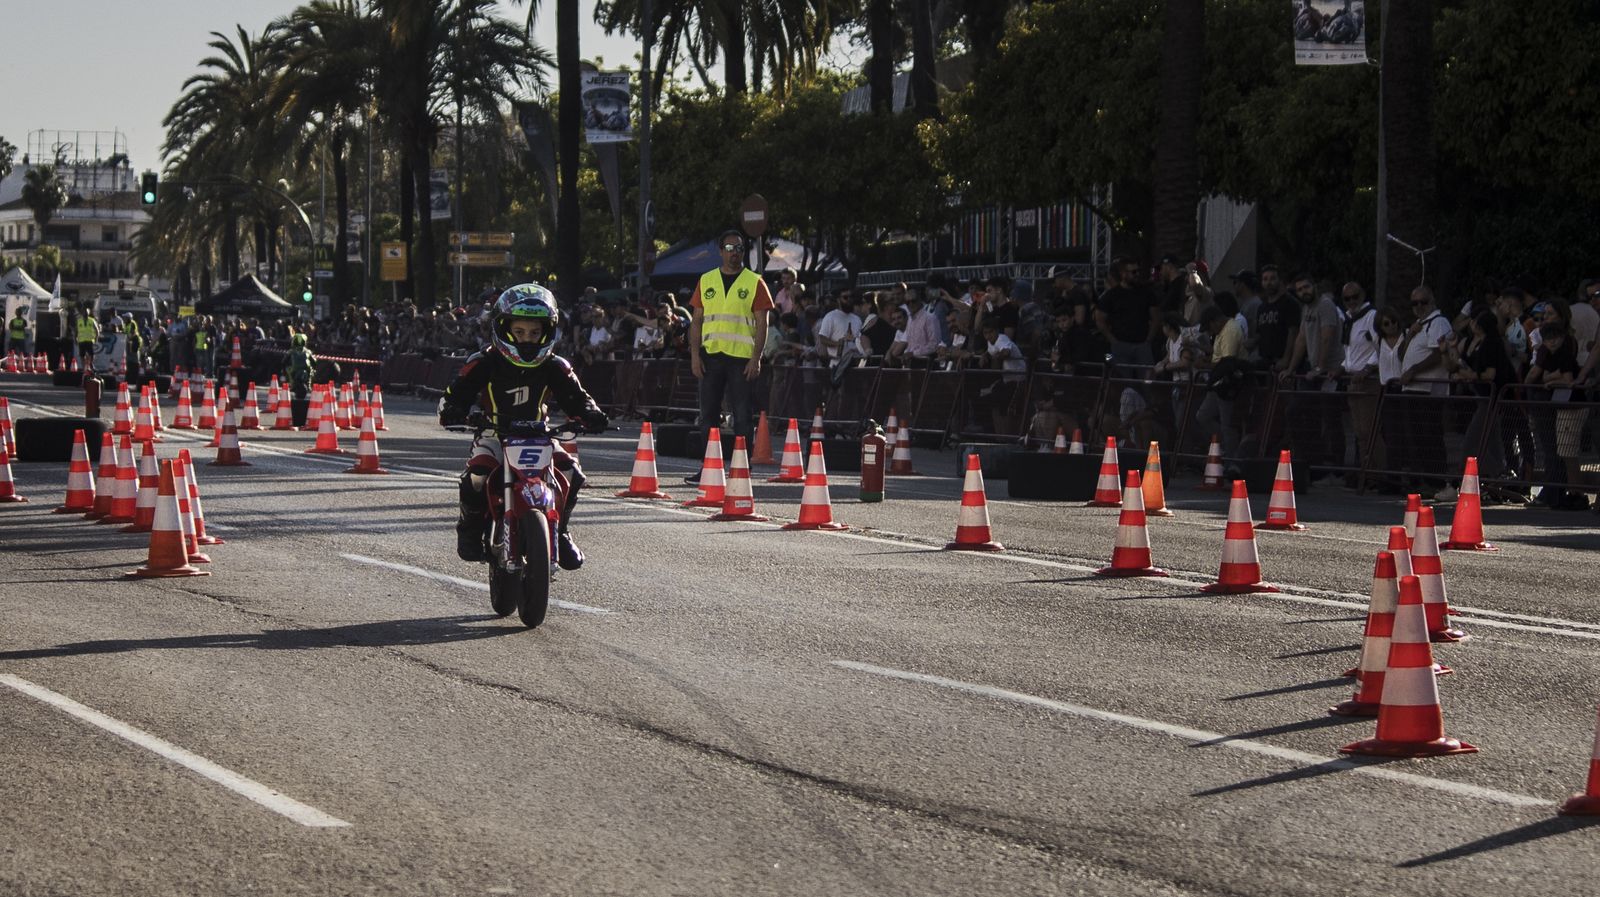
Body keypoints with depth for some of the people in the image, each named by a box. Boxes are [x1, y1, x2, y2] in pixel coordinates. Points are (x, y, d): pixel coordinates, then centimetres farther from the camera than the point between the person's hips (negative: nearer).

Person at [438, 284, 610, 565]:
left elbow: (576, 397, -2)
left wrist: (591, 415, -25)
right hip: (493, 434, -3)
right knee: (478, 475, -32)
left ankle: (559, 531, 9)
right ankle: (470, 529, -2)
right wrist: (452, 413, -38)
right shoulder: (484, 364, -11)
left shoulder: (554, 367, -2)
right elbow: (455, 395, -15)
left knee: (571, 474, -18)